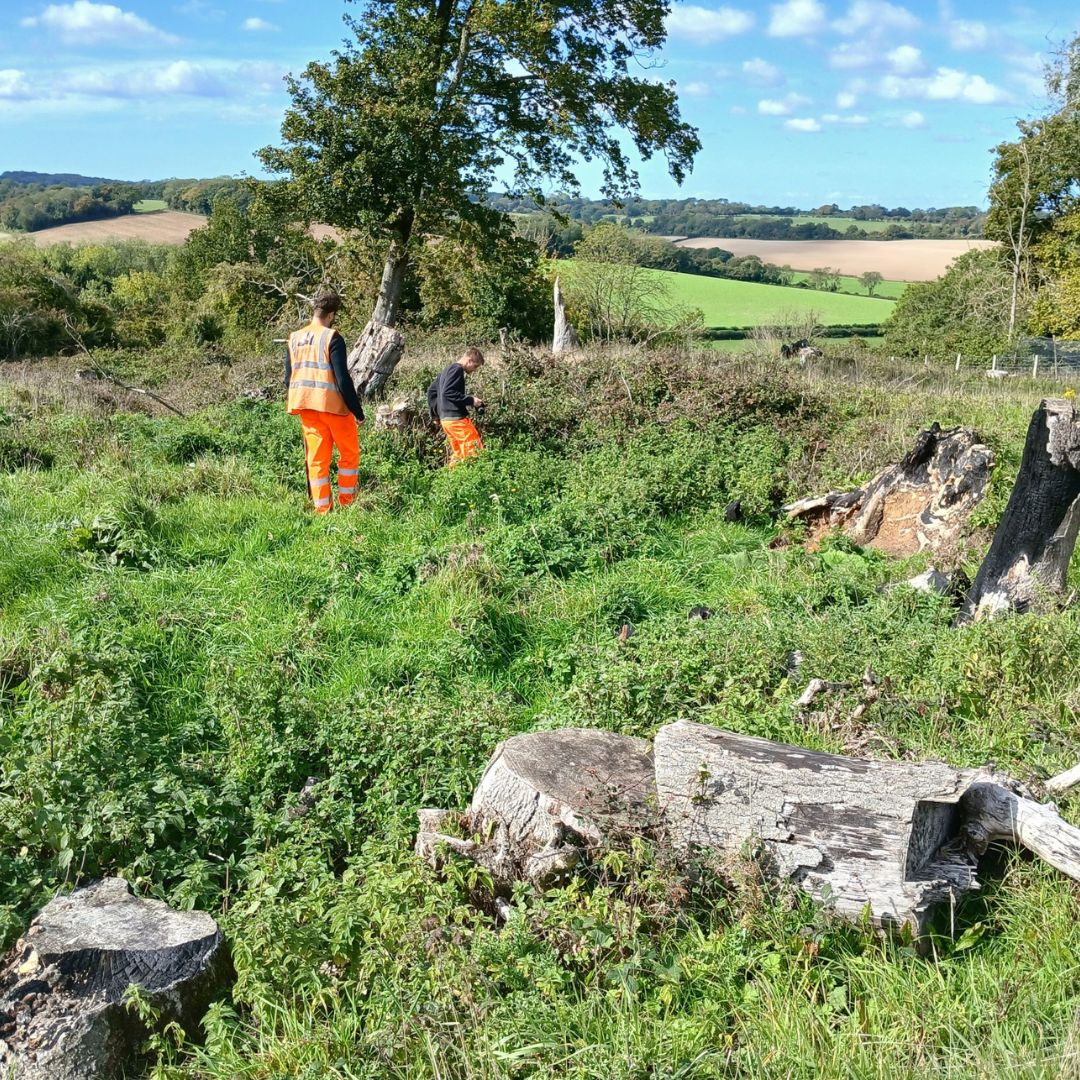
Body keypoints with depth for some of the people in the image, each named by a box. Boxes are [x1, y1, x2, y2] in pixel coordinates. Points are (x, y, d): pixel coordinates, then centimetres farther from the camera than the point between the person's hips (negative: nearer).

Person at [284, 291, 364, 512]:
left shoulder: (294, 338, 7)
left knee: (316, 458, 9)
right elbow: (343, 379, -15)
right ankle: (346, 503, 13)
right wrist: (358, 411, -10)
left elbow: (288, 379, 11)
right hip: (332, 405, -5)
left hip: (305, 405, 6)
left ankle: (321, 509, 7)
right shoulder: (332, 338, -12)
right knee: (349, 453, 11)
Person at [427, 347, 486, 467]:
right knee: (475, 452, -10)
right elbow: (448, 392, -21)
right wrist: (470, 400, -16)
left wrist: (435, 412, 23)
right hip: (456, 418, -10)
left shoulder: (448, 369, 19)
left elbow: (431, 390, 23)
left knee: (459, 454, 13)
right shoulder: (457, 369, -10)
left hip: (446, 418, 10)